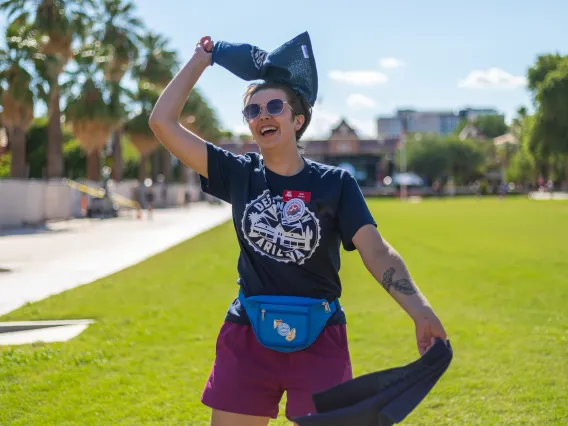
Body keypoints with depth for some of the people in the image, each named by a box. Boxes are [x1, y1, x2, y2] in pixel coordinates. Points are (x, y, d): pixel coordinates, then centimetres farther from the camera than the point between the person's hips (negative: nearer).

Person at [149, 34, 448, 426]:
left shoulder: (335, 183, -1)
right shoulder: (239, 174, 3)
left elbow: (377, 251, -13)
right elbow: (163, 122, -1)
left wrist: (420, 311, -28)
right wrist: (202, 58, 5)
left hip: (319, 340, -1)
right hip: (247, 338, 2)